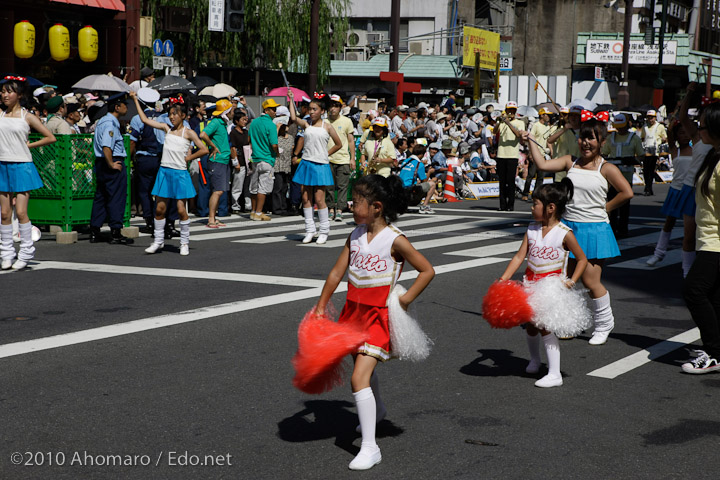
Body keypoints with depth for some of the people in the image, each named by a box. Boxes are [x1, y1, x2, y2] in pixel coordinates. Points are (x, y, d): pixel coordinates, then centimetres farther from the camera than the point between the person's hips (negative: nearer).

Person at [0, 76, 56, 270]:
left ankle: (25, 253, 5)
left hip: (22, 167, -3)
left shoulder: (27, 117, 0)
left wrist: (29, 145, -1)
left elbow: (51, 138, 2)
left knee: (20, 212, -6)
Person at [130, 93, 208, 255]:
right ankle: (158, 241, 16)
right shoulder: (166, 128, 10)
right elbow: (145, 120, 9)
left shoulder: (189, 132, -2)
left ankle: (185, 242, 10)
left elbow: (204, 150, -7)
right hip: (164, 172, 4)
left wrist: (188, 158, -4)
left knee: (181, 209, -3)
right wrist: (136, 100, 9)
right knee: (160, 208, 6)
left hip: (180, 173, -4)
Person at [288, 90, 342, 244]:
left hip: (321, 165, -3)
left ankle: (324, 231, 5)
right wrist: (291, 99, -7)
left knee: (319, 199, -5)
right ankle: (309, 230, 12)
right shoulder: (306, 124, 7)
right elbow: (293, 118, -12)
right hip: (306, 164, 3)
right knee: (306, 198, 4)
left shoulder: (327, 126, 3)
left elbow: (338, 144, 10)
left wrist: (326, 154, 3)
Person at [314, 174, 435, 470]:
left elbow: (427, 271, -8)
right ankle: (377, 411, 57)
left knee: (359, 378, -17)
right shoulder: (355, 236, 2)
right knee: (363, 367, 27)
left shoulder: (395, 240, -14)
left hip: (378, 315, -7)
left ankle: (370, 448, -12)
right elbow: (337, 273, 6)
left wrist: (405, 299, -13)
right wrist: (321, 307, 8)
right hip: (354, 310, 7)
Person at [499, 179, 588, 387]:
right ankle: (534, 360, 40)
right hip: (532, 282, 5)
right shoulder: (532, 229, 2)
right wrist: (503, 279, -7)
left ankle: (554, 374, -11)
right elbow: (519, 257, 1)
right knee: (530, 325, 11)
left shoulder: (564, 233, -12)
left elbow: (582, 259, -2)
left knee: (544, 325, -15)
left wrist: (571, 280, -13)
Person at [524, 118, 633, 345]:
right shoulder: (570, 162, 5)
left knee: (590, 281, -3)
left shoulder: (606, 169, -5)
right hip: (569, 227, 4)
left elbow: (627, 192, -5)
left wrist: (605, 207, -3)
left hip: (594, 230, -4)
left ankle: (604, 323, 18)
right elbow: (543, 164, -5)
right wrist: (531, 141, -10)